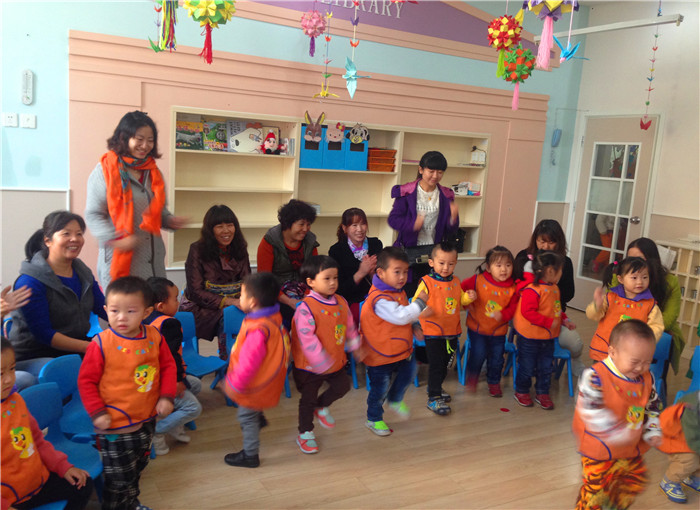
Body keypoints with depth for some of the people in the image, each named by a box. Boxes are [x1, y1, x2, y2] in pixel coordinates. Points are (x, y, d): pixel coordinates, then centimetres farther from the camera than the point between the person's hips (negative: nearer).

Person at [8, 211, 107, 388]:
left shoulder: (82, 272, 10)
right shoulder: (30, 282, -14)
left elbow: (102, 307, 13)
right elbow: (43, 333, -18)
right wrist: (88, 347, -24)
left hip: (76, 352, 7)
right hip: (33, 358, -7)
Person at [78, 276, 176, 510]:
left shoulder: (154, 337, -7)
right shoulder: (101, 343, -19)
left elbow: (168, 366, 4)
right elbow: (86, 380, -12)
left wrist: (166, 396, -5)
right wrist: (97, 413, -15)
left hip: (146, 419, 5)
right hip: (115, 425, -5)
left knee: (137, 467, 26)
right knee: (119, 477, 5)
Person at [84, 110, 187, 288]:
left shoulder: (154, 172, 14)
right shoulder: (105, 170, -2)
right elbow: (93, 215, -5)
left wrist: (170, 220, 1)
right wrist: (118, 239, -20)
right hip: (119, 260, -5)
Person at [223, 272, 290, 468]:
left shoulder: (257, 330, -36)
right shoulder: (273, 317, -6)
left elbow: (249, 362, -31)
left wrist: (235, 384, -17)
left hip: (256, 386, -8)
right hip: (268, 378, 8)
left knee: (247, 417, 12)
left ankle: (250, 455, 28)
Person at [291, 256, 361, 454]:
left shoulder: (341, 302, -2)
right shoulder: (306, 307, -26)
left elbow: (349, 326, 12)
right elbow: (307, 338, -29)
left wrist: (355, 345, 9)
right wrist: (321, 362, -28)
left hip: (336, 361, 6)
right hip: (310, 365, -6)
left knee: (343, 385, 17)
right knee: (308, 399, 10)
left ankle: (322, 407, 43)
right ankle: (305, 434, 31)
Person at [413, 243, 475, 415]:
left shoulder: (456, 281, 4)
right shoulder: (427, 282, -14)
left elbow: (460, 301, 16)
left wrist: (468, 297, -4)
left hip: (452, 332, 6)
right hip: (433, 332, -6)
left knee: (445, 364, 20)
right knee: (435, 365, -1)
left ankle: (436, 387, 41)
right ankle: (433, 398, 10)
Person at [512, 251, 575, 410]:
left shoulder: (554, 288, 7)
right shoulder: (532, 290, -21)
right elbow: (528, 312, -26)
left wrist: (564, 320, 4)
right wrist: (549, 322, -24)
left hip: (548, 337, 8)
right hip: (530, 337, -8)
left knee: (546, 367, 15)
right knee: (527, 367, 6)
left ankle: (542, 393, 30)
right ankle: (521, 391, 25)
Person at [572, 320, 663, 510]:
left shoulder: (646, 379, -1)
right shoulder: (595, 376, -26)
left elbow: (652, 407, 14)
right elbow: (591, 410, -31)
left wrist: (652, 432, 4)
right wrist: (616, 432, -34)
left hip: (631, 448, 7)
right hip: (599, 449, -7)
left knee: (636, 479, 23)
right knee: (596, 488, 0)